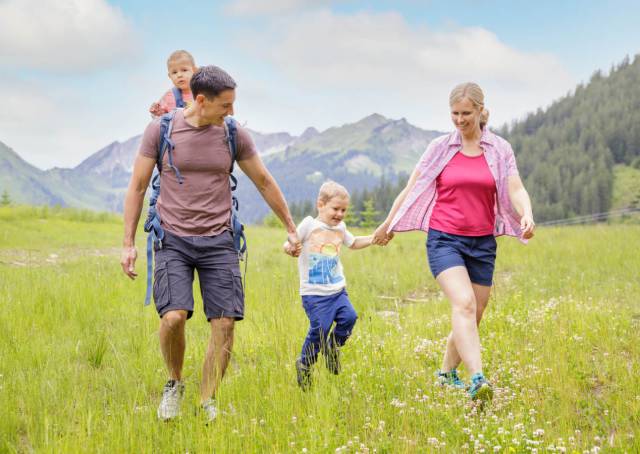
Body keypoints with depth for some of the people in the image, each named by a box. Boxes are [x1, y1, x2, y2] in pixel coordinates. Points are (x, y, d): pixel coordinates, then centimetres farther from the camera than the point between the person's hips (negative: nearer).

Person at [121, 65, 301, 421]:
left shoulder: (234, 134, 3)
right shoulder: (161, 129, -2)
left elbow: (265, 182, 15)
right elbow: (138, 187, 5)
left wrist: (291, 228, 20)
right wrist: (129, 243, 2)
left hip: (218, 241, 2)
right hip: (173, 240, -2)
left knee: (225, 324, -7)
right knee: (173, 318, -19)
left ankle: (207, 403, 9)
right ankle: (175, 382, 10)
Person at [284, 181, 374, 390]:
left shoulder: (340, 228, 13)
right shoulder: (309, 225, -4)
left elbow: (353, 243, 32)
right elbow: (290, 243, -5)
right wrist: (289, 247, -29)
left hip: (337, 290, 5)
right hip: (314, 294, -5)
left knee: (349, 317, -15)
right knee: (320, 328, -14)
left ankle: (332, 348, 14)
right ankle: (304, 364, 10)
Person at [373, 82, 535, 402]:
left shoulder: (500, 149, 5)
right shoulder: (440, 148, 3)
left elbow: (516, 190, -4)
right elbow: (412, 188, 10)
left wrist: (527, 216, -26)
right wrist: (387, 225, 16)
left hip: (482, 243, 3)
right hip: (444, 240, -3)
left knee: (473, 316, 10)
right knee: (464, 304, -23)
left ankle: (447, 373, 32)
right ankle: (477, 379, -36)